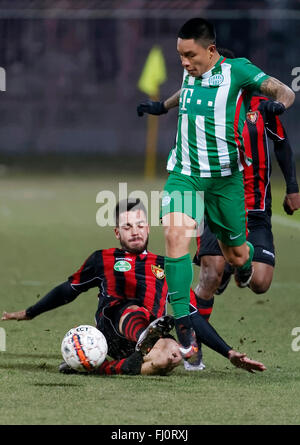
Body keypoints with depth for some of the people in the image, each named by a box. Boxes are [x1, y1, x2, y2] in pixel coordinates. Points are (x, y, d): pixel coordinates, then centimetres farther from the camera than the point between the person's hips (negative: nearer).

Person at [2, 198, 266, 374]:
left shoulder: (167, 267, 24)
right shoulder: (103, 260, 23)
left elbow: (192, 317, 22)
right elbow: (68, 290, 35)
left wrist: (229, 354, 14)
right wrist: (28, 314, 39)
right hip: (111, 325, -1)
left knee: (172, 355, -37)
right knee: (135, 310, -39)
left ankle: (106, 368, -39)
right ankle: (145, 340, -73)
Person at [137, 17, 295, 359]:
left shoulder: (237, 71, -9)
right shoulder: (190, 74, 7)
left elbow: (286, 92, -13)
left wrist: (278, 103, -33)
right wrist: (162, 106, 29)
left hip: (224, 176, -3)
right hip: (184, 173, 3)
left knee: (236, 255, 8)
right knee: (175, 233, -23)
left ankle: (245, 260, 51)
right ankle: (183, 324, -21)